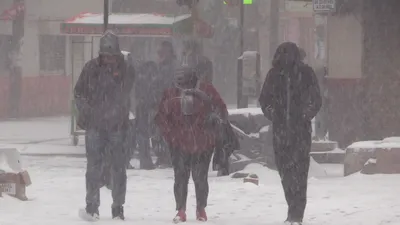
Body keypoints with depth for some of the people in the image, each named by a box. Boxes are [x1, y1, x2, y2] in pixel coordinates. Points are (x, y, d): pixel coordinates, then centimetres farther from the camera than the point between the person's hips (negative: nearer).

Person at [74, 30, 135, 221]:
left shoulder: (127, 71, 0)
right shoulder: (91, 68, 0)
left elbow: (126, 97, 10)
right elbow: (79, 93, 8)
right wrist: (87, 112, -2)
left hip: (117, 125, 0)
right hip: (94, 125, 0)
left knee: (118, 167, 4)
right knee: (94, 166, -4)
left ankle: (118, 208, 11)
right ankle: (92, 207, 1)